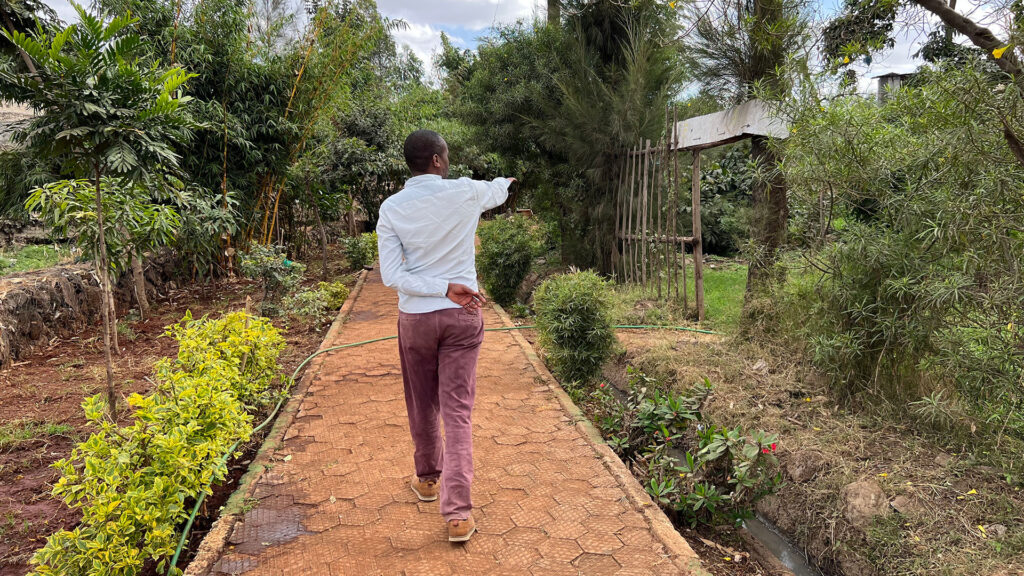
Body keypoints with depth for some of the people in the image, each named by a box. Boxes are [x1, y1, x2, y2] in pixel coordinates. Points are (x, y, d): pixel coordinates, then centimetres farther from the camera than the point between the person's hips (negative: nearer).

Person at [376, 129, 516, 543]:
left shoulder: (391, 208, -6)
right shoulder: (465, 192, -6)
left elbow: (391, 276, -13)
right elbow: (498, 191, 19)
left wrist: (444, 288, -12)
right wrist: (508, 181, 41)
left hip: (415, 318, 1)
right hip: (462, 316, -1)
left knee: (422, 406, 18)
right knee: (457, 411, 0)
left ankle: (428, 479, 39)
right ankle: (458, 513, -1)